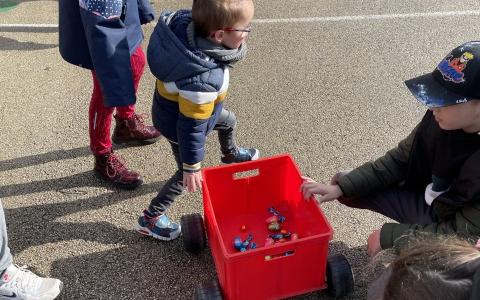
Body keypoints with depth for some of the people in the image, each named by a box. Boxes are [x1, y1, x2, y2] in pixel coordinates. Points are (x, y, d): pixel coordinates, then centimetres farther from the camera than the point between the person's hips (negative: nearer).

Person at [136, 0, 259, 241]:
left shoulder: (187, 24, -24)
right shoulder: (202, 80, -45)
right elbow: (191, 126, -33)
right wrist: (192, 166, -19)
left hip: (177, 104, 8)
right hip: (177, 125, -8)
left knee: (228, 121, 30)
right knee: (187, 174, 14)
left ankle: (231, 155, 64)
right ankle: (150, 218, 33)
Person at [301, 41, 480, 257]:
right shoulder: (443, 119, -18)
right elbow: (400, 160, -7)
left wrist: (390, 235, -24)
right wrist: (341, 187, -15)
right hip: (426, 201, 6)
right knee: (344, 184, -1)